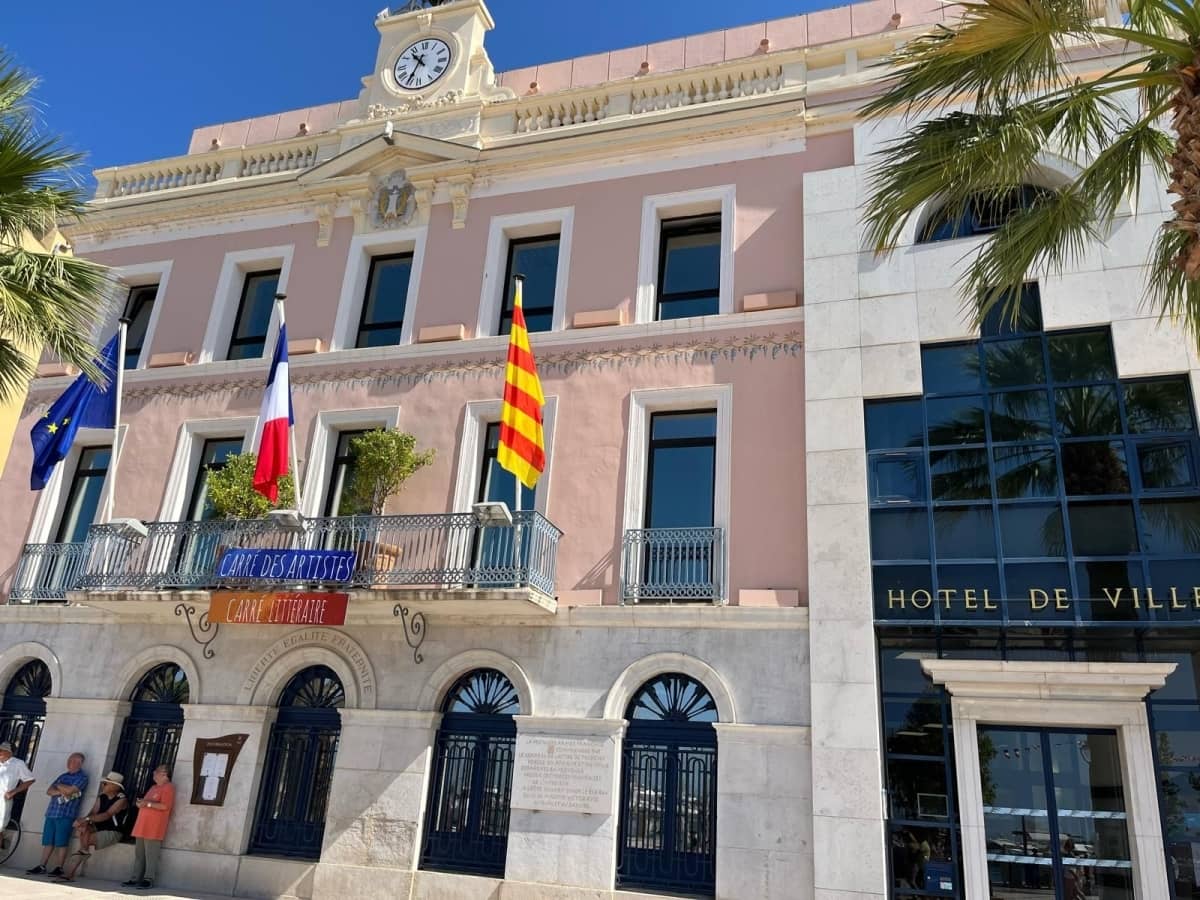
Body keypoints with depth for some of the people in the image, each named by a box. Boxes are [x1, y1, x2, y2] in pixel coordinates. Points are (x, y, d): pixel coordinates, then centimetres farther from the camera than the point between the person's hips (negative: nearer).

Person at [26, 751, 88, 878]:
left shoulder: (82, 777, -2)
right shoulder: (63, 776, 20)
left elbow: (70, 790, -15)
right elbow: (49, 791, 12)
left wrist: (58, 786, 3)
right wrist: (61, 792, -8)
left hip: (66, 815, -6)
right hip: (52, 812, 6)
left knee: (61, 843, -4)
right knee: (48, 842, 6)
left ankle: (59, 868, 2)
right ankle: (42, 867, 12)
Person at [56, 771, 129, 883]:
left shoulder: (122, 799, -12)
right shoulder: (101, 797, 10)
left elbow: (107, 815, -23)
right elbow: (93, 812, -2)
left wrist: (87, 819, -32)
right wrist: (85, 821, -25)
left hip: (112, 832, -6)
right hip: (97, 829, 6)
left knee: (86, 839, -27)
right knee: (82, 827, -23)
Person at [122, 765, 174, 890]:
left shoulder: (168, 788, -7)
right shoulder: (153, 787, 22)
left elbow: (164, 806, -17)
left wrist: (148, 803, -17)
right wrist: (142, 802, 7)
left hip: (154, 828, -9)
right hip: (142, 826, 9)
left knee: (150, 855, -7)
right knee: (139, 854, 9)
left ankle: (148, 880, -4)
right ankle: (136, 879, 14)